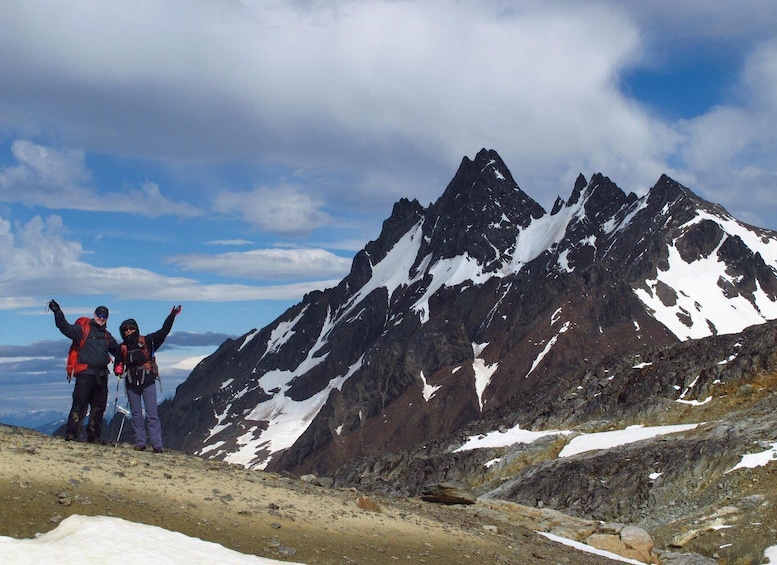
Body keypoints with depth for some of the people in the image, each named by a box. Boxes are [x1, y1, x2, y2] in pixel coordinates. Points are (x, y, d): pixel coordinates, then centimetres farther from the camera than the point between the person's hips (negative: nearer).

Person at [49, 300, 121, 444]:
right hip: (85, 373, -6)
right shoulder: (83, 329, 3)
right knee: (80, 404, -11)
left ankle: (94, 435, 14)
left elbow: (116, 350, 33)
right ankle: (71, 433, -8)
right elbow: (65, 327, -10)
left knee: (99, 407, 8)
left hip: (102, 375, 6)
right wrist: (57, 312, -21)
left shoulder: (107, 336, 20)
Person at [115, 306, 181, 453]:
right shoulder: (122, 348, 9)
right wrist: (118, 369, -8)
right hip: (131, 384, 3)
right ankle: (140, 442, 10)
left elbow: (163, 332, 1)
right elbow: (118, 363, 15)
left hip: (148, 382, -3)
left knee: (152, 413, -5)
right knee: (136, 414, 5)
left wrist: (171, 316, -6)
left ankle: (157, 445, -7)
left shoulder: (147, 341, 2)